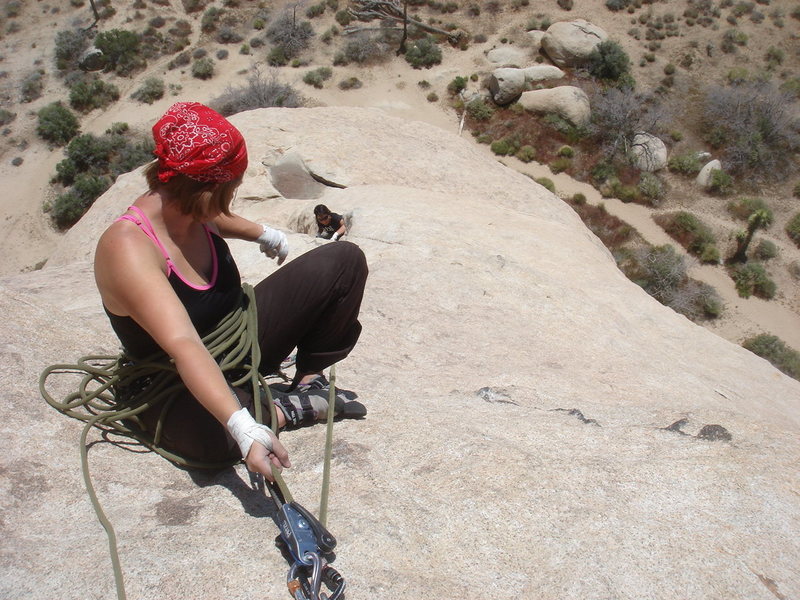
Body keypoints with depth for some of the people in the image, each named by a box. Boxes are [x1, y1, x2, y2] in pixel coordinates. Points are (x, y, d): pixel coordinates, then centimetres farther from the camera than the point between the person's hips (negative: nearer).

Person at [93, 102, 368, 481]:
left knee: (344, 261, -3)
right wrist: (245, 428, -56)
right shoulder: (127, 249, -32)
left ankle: (310, 379, 4)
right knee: (212, 433, -46)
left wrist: (262, 234, 36)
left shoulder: (187, 208, -9)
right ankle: (287, 410, -13)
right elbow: (183, 346, -45)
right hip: (179, 390, -7)